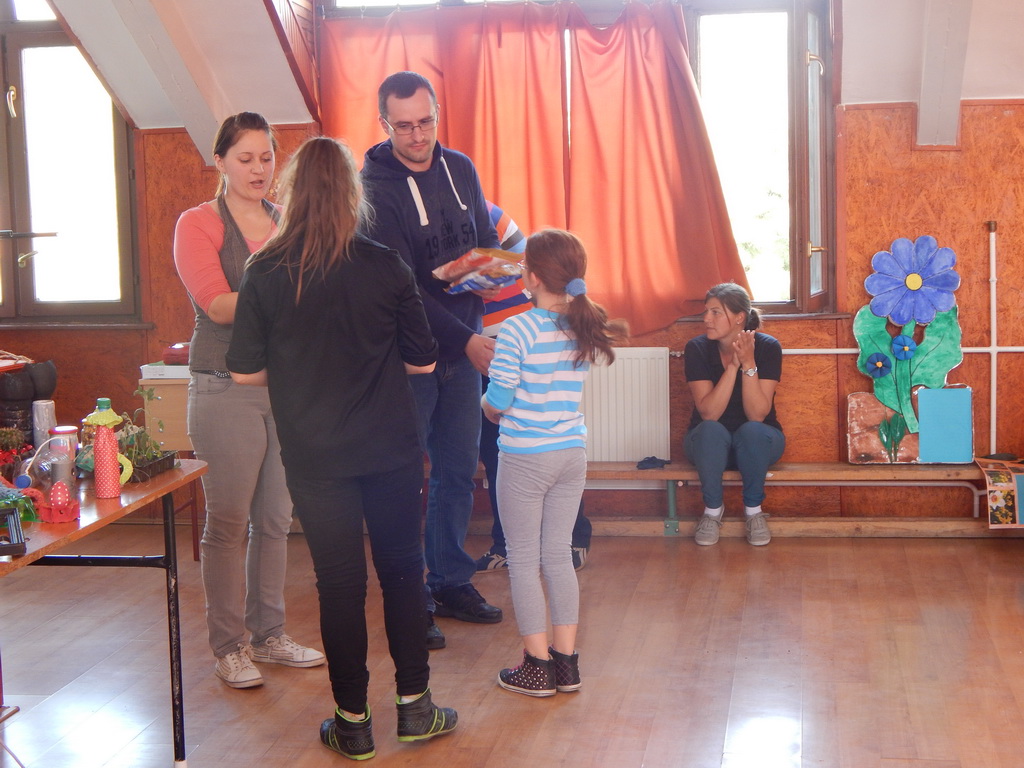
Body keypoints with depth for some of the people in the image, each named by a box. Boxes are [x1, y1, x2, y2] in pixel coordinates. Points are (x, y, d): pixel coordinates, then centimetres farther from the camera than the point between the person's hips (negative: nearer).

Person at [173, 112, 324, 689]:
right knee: (228, 522, -1)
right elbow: (218, 305, -14)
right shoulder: (199, 224, -2)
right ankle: (229, 646, 9)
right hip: (227, 387, -5)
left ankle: (268, 635, 21)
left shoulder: (288, 224, 13)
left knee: (276, 519, 10)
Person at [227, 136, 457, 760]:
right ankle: (414, 706, 22)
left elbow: (246, 372, -3)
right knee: (402, 568, 14)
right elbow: (422, 361, 0)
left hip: (314, 456, 0)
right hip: (390, 450, 0)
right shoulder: (385, 266, -8)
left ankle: (353, 721, 16)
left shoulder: (265, 274, -8)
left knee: (339, 581, 8)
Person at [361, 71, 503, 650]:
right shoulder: (374, 187, -14)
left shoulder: (460, 169, 5)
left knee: (459, 472, 12)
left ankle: (452, 582, 25)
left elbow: (489, 242, 14)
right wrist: (464, 339, -24)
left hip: (465, 345, 6)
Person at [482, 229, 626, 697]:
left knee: (524, 560, 7)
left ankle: (538, 666, 12)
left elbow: (494, 406, -14)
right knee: (558, 555, 15)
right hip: (572, 453, 6)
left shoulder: (517, 331, -17)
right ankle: (566, 662, 19)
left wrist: (489, 407, 8)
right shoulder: (585, 328, 1)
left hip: (525, 459, -6)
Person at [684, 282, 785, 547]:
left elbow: (757, 414, -23)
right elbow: (708, 413, -23)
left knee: (752, 431, -34)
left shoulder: (767, 347, -15)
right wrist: (733, 365, -31)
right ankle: (712, 509, -13)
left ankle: (753, 509, -12)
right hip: (710, 444, 0)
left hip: (758, 442, 0)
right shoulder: (697, 348, -14)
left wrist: (748, 363, -33)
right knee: (711, 431, -34)